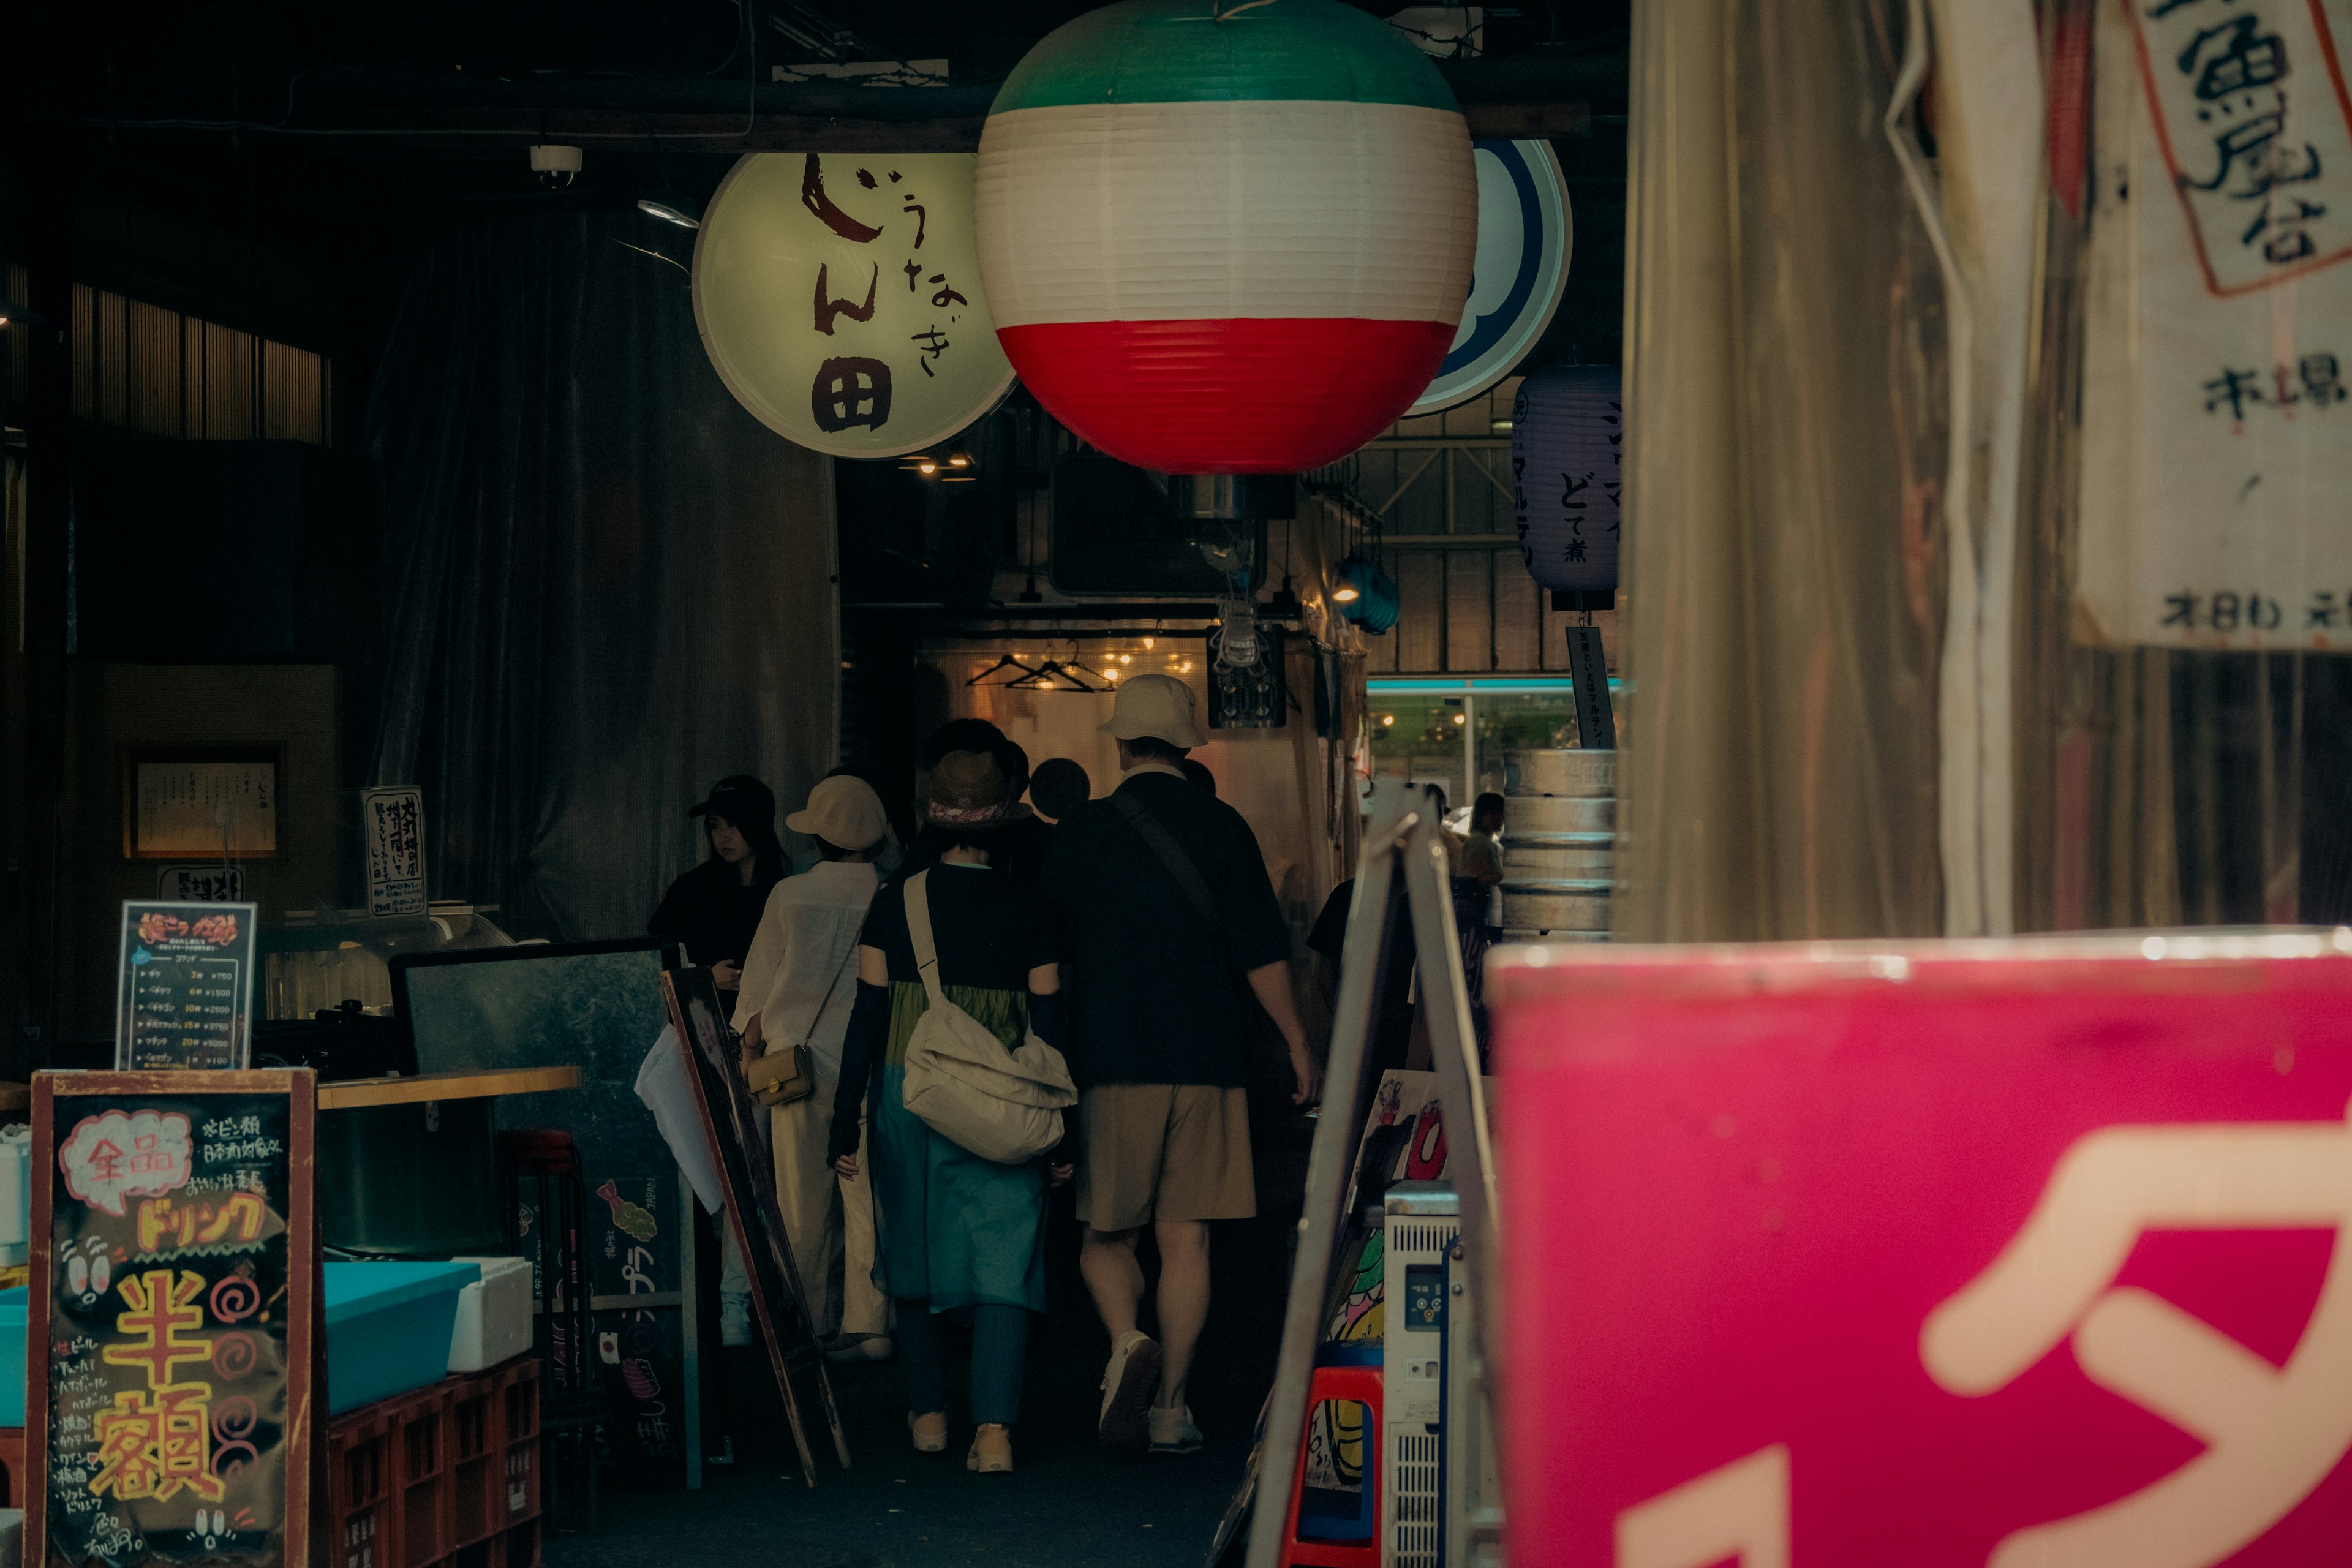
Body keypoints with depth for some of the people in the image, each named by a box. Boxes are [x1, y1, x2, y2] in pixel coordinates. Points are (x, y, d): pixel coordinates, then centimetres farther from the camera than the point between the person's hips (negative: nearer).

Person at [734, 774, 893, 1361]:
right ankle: (869, 1322, -2)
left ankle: (811, 1319, 15)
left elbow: (761, 979, 6)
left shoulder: (790, 895, -1)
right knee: (868, 1194, 1)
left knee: (805, 1197, 8)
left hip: (799, 1051, 0)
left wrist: (751, 1045, 19)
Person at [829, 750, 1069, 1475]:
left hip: (909, 1093, 1)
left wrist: (845, 1118, 1)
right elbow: (1047, 1022, 2)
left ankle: (927, 1414, 24)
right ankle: (994, 1429, -13)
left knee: (915, 1256, 16)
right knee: (1002, 1260, -1)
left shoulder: (896, 904, -2)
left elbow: (869, 1014, -3)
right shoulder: (1026, 909, 0)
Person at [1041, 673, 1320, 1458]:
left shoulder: (1081, 832, 0)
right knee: (1186, 1237, 5)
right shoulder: (1221, 827, 0)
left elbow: (1054, 952, 7)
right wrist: (1297, 1044, 9)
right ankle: (1170, 1406, 5)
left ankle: (1128, 1342, -18)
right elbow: (1262, 951, -1)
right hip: (1208, 1058, 1)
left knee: (1106, 1232, 10)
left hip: (1112, 1060, -1)